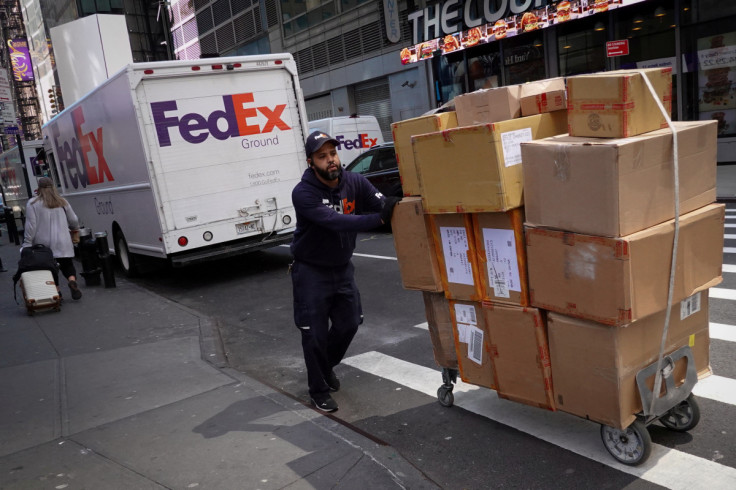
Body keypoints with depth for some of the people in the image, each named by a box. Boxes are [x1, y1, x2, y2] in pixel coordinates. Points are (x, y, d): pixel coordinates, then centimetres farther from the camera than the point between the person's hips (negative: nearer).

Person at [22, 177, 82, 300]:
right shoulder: (62, 202, 10)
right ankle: (72, 281, -18)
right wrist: (75, 229, 36)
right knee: (67, 264, 10)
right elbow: (73, 221, 14)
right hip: (62, 244, 2)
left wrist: (27, 243, -2)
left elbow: (31, 225, -6)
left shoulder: (33, 203, 1)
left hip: (43, 244, -2)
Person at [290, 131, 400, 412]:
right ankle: (319, 391, 21)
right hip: (311, 271, -5)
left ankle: (326, 366, 42)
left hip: (343, 267, 5)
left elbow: (383, 206, -24)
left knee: (349, 323, 13)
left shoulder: (355, 183, -11)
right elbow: (336, 221, -39)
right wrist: (379, 219, -50)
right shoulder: (303, 193, -25)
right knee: (315, 333, 0)